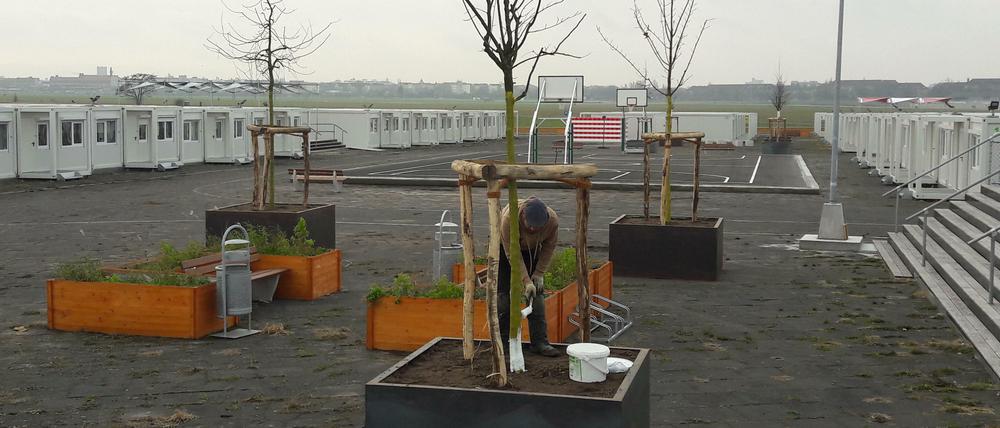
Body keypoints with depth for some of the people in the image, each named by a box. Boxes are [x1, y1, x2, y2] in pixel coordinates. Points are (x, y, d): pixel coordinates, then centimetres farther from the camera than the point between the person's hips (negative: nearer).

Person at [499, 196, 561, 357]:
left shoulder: (553, 220, -31)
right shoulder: (509, 217, -41)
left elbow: (549, 247, -13)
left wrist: (539, 273, -13)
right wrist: (526, 281, -36)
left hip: (532, 249, 3)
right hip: (505, 247, -3)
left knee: (537, 293, -4)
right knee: (504, 293, -7)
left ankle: (540, 342, -2)